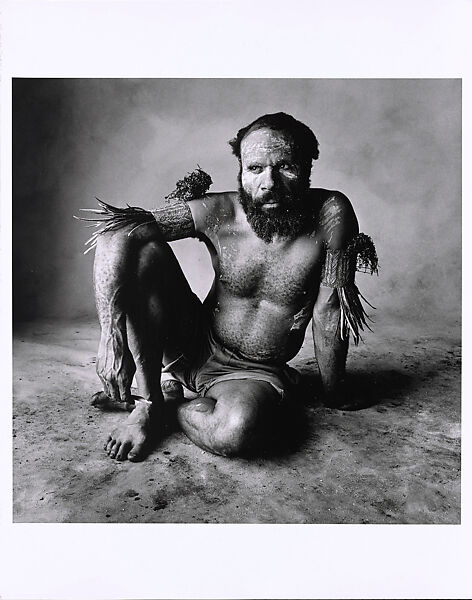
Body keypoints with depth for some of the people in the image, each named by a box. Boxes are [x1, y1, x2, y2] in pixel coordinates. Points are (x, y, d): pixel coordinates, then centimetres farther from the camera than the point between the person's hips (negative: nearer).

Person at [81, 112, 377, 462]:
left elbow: (328, 313, -13)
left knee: (235, 432, -39)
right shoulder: (217, 213, -16)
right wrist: (111, 331, -27)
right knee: (122, 235, -19)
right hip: (194, 344, 2)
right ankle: (148, 402, -11)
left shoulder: (331, 214, -18)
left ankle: (177, 400, -1)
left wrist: (333, 398, -3)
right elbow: (117, 229, -17)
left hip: (257, 373, -1)